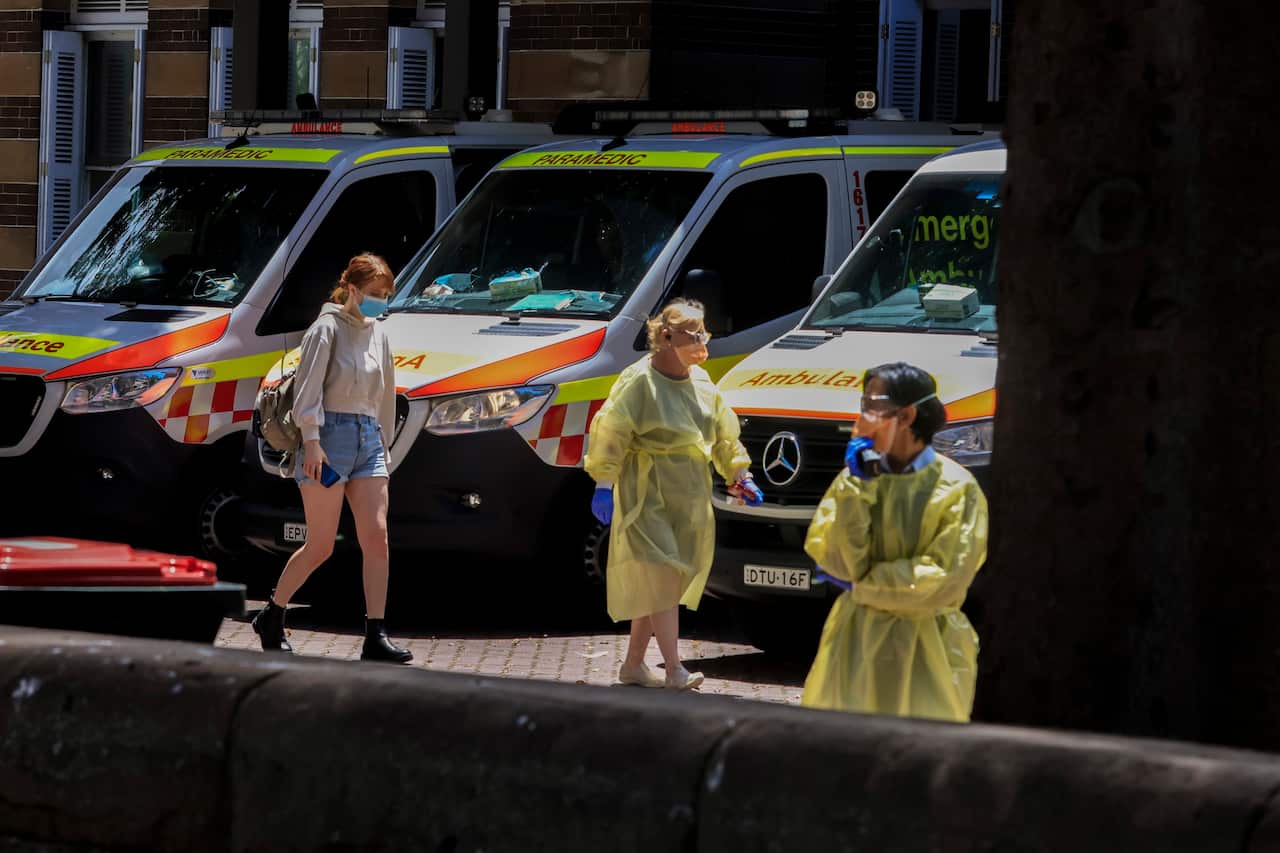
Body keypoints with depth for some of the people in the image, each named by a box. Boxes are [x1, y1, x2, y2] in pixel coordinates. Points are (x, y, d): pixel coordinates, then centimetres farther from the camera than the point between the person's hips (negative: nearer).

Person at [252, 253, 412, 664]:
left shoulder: (377, 335, 17)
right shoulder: (328, 328, -4)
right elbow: (308, 388, -11)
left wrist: (383, 442, 21)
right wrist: (312, 440, -19)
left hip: (368, 439, 7)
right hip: (331, 434, -7)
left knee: (377, 537, -6)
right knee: (320, 546, -5)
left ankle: (375, 637, -8)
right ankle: (271, 616, 14)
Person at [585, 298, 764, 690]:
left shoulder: (701, 382, 12)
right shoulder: (639, 381, -11)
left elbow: (724, 432, 22)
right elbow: (609, 432, -14)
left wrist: (739, 476, 20)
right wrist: (603, 484, -20)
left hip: (689, 499, 7)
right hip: (647, 493, -7)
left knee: (653, 584, 10)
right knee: (661, 575, -13)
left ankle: (633, 665, 17)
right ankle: (674, 671, -18)